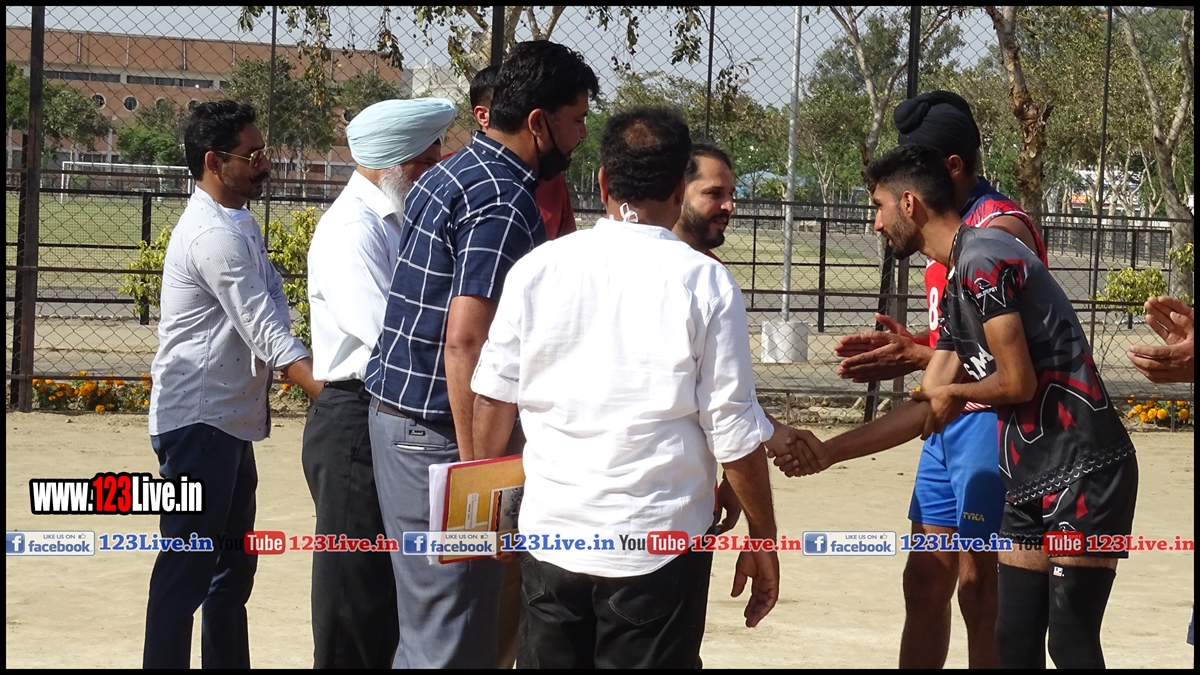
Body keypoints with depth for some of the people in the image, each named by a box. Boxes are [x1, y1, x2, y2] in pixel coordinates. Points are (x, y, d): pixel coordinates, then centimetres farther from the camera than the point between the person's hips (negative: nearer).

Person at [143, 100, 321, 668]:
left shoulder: (236, 225, 13)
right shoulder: (214, 235, -19)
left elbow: (263, 322, 15)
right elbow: (270, 336, -23)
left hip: (228, 420, 10)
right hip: (198, 422, -10)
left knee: (234, 563, 15)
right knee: (187, 568, -7)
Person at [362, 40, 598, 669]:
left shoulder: (449, 174, 12)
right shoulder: (505, 203, -17)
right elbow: (465, 341, -25)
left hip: (395, 412, 10)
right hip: (438, 433, -10)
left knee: (426, 622, 17)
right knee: (452, 641, -4)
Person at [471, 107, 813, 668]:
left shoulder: (536, 269, 0)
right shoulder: (704, 283, -8)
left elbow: (492, 397, 6)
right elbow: (734, 433, -7)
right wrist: (762, 541, 4)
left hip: (551, 532, 3)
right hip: (660, 541, -2)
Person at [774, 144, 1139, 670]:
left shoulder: (982, 260, -13)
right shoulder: (955, 289, 16)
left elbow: (1018, 383, -18)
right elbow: (926, 409, 18)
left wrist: (955, 392, 2)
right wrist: (828, 451, 15)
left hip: (1083, 471, -10)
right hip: (1032, 479, 10)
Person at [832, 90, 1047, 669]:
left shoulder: (1000, 228, -16)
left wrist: (916, 360, -27)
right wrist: (903, 344, 7)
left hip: (990, 421, -10)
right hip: (948, 422, 10)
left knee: (980, 592, -5)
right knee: (924, 585, 12)